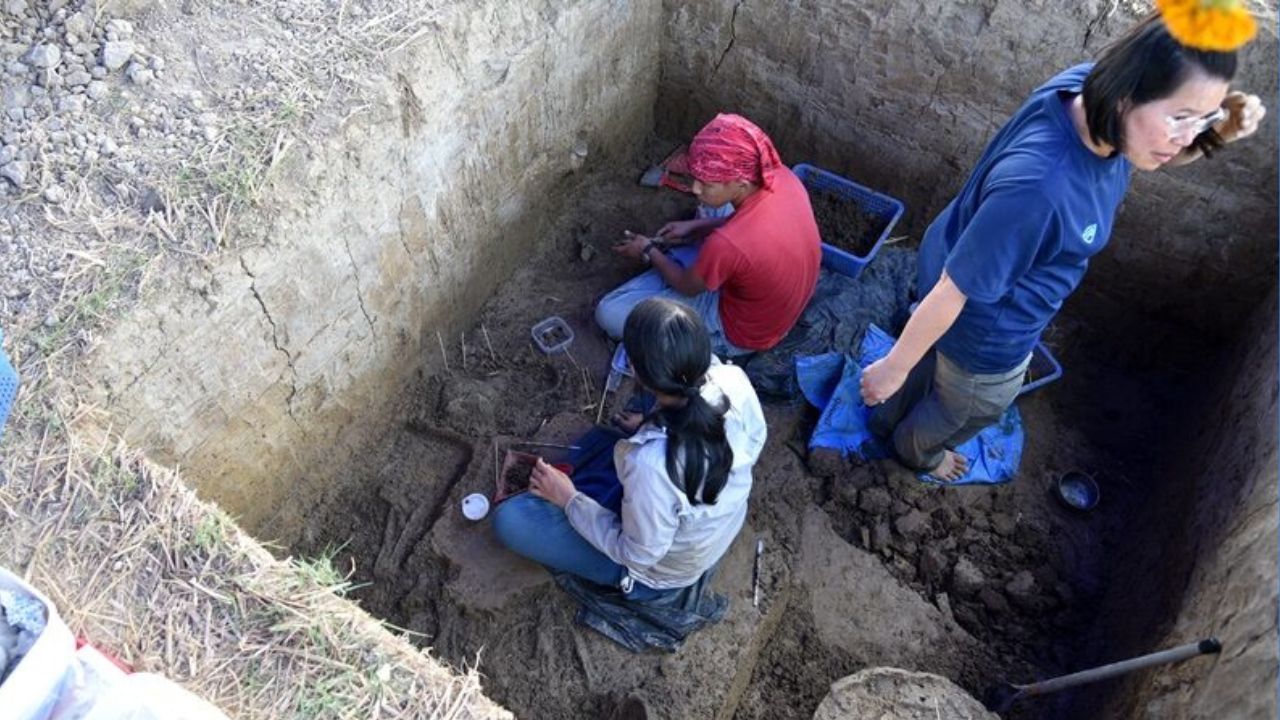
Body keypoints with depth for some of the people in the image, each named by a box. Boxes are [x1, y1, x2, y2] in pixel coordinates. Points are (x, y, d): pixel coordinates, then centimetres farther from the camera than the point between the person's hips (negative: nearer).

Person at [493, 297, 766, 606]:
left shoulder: (653, 463, -44)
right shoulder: (734, 380, -27)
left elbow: (640, 554, -24)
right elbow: (754, 443, -2)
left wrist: (569, 498, -13)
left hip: (660, 574, -5)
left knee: (508, 520, -6)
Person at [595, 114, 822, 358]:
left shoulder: (726, 244, -41)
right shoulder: (782, 175, -21)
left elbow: (687, 287, -17)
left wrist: (648, 252, 0)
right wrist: (694, 226, 4)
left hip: (743, 333, -7)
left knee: (610, 313, -8)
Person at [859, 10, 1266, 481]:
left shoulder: (1087, 87, -20)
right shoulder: (1037, 187, -44)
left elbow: (1158, 157, 3)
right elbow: (953, 292, -33)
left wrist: (1220, 132, -18)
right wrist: (892, 368, -20)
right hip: (984, 326, -7)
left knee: (935, 356, 36)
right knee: (973, 408, 27)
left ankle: (888, 417, 65)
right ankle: (916, 449, 59)